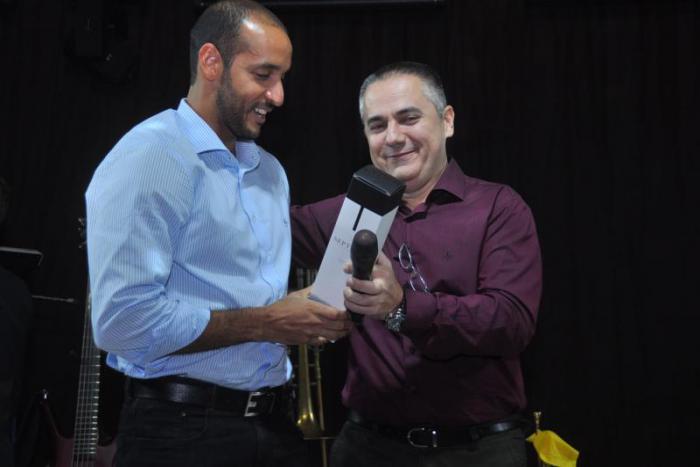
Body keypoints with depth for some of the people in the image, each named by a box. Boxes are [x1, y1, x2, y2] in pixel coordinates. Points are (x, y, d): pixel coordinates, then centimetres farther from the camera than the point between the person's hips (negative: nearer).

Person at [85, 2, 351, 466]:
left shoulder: (270, 171, 12)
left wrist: (310, 316, -3)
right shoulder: (147, 157, -14)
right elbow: (124, 320, -23)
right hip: (182, 429, -8)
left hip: (273, 422, 8)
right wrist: (264, 324, -17)